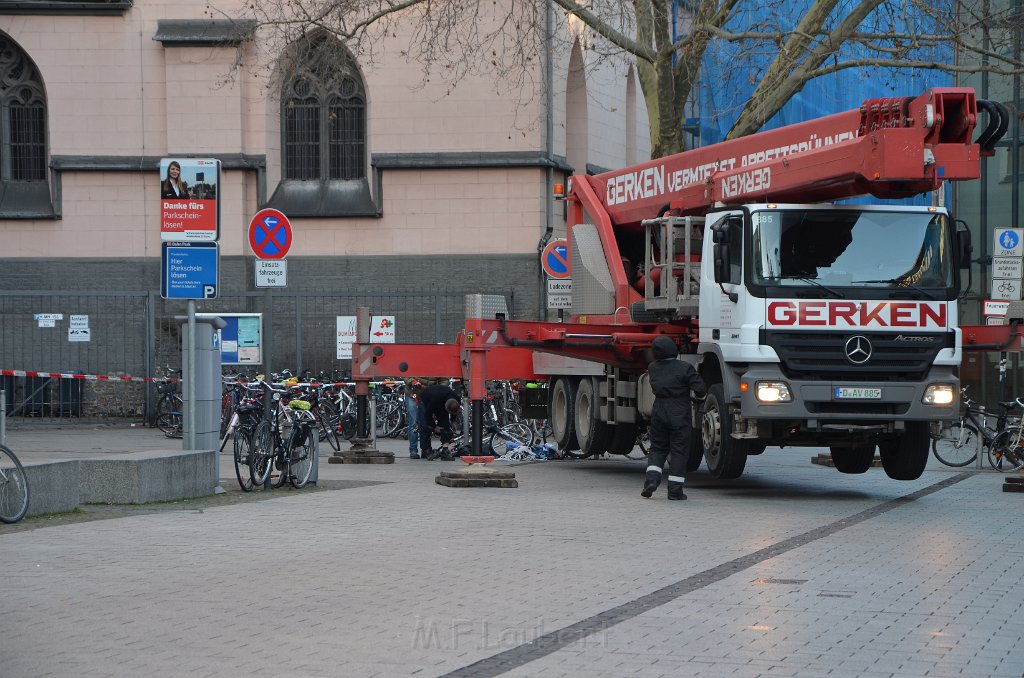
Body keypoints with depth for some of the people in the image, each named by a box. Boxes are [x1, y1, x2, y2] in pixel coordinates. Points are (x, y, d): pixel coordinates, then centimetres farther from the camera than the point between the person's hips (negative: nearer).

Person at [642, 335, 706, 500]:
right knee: (679, 451, 3)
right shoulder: (684, 368, -12)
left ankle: (651, 480, -4)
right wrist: (698, 393, 10)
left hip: (658, 414, 4)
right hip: (679, 415, -4)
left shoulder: (653, 369, 3)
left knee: (658, 449, 16)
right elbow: (701, 389, -14)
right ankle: (675, 490, 2)